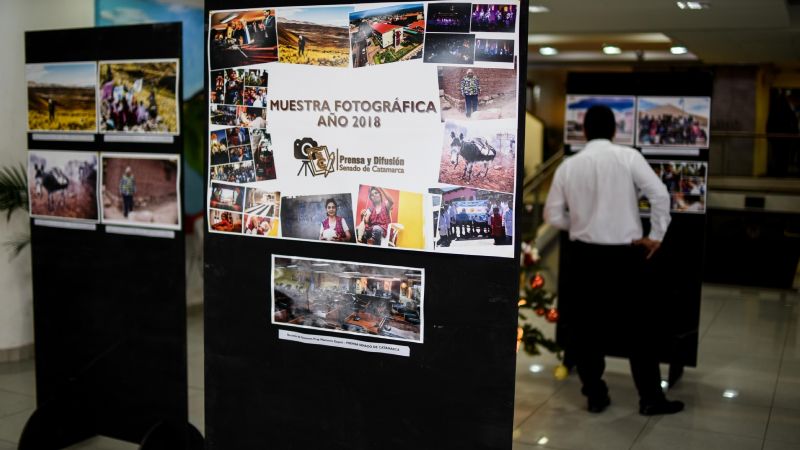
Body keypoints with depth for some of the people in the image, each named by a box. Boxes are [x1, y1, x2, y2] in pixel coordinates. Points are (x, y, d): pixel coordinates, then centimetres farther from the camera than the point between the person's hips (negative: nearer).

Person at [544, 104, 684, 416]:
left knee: (585, 327, 12)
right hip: (624, 254, -2)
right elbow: (659, 194, -12)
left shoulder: (568, 166, 2)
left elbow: (553, 215, 2)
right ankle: (651, 399, 14)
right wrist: (656, 236, -3)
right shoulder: (628, 157, -5)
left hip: (583, 255, 2)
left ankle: (595, 395, 18)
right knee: (639, 327, 9)